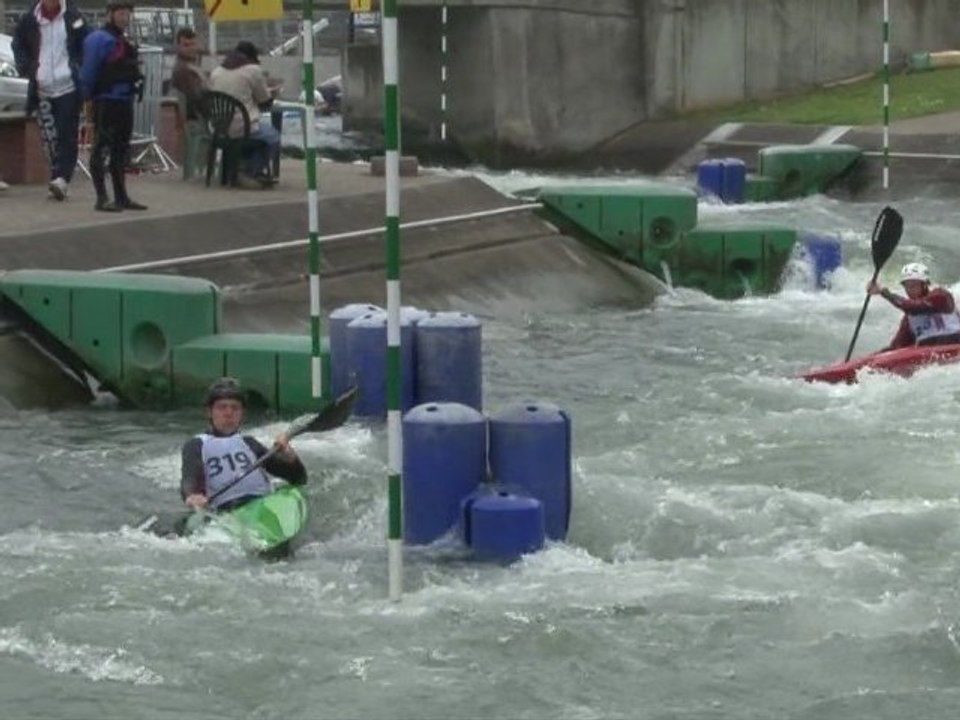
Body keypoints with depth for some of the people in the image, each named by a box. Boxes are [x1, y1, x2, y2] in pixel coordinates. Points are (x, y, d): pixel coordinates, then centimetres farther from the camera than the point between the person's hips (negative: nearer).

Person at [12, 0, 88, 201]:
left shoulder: (73, 19, 3)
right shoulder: (28, 21, 5)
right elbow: (18, 47, 15)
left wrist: (80, 72, -2)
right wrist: (28, 70, 0)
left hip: (68, 87, -2)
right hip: (42, 90, 2)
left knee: (67, 135, -10)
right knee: (49, 138, 3)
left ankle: (62, 178, -16)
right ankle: (59, 180, 8)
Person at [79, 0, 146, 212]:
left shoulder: (125, 42, 17)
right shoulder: (99, 39, -11)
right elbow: (88, 71, -14)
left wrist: (134, 91, 16)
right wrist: (89, 98, -14)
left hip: (124, 101, 9)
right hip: (106, 102, -9)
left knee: (120, 151, 13)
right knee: (101, 149, -8)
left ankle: (121, 197, 20)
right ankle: (102, 199, -9)